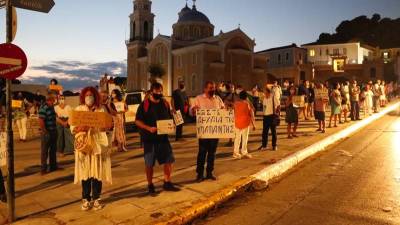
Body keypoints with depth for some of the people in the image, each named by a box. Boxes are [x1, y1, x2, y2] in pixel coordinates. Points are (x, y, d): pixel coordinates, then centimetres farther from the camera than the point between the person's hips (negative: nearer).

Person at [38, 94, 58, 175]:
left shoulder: (52, 107, 11)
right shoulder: (43, 108, -18)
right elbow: (41, 121, -23)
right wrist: (45, 132, -20)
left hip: (53, 132, 9)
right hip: (47, 133, -9)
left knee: (53, 150, 17)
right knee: (45, 151, 1)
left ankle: (53, 166, 29)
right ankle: (43, 169, 11)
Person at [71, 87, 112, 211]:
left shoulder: (101, 110, 5)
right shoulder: (78, 110, 5)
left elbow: (106, 127, 3)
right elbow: (72, 128, 1)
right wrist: (80, 128, -20)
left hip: (98, 144, 0)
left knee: (97, 172, 3)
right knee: (85, 172, 2)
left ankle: (96, 198, 15)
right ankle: (86, 199, 15)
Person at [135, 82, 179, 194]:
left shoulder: (165, 103, 8)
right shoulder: (144, 104, -6)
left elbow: (170, 118, 17)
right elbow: (137, 121, -7)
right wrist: (148, 128, -21)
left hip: (163, 137, 5)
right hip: (149, 139, -4)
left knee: (169, 160, 7)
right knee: (149, 164, 5)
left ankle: (167, 183, 24)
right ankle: (150, 186, 21)